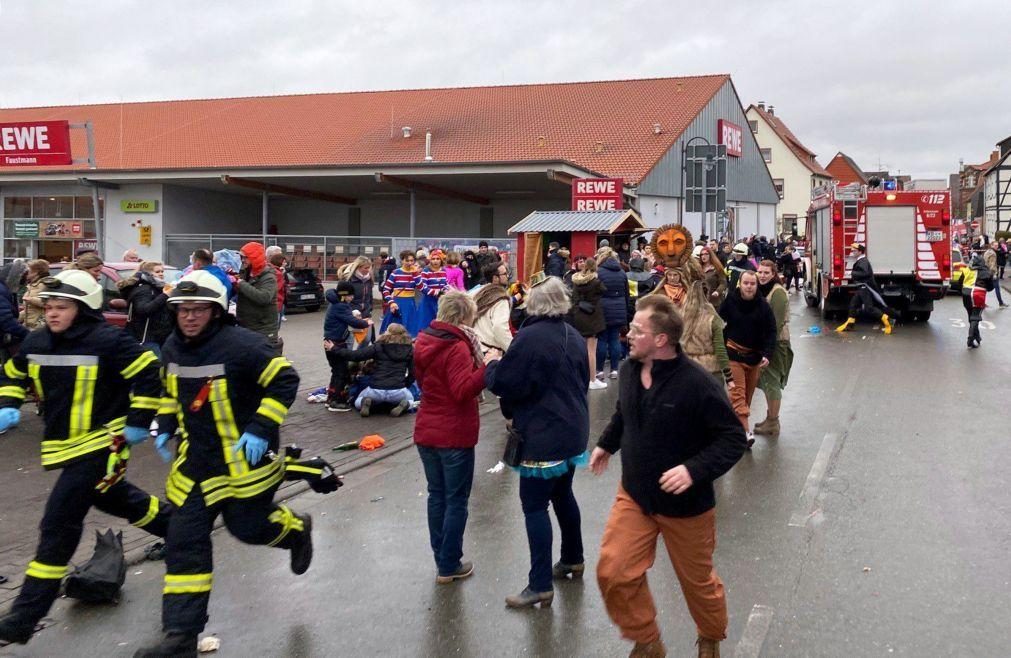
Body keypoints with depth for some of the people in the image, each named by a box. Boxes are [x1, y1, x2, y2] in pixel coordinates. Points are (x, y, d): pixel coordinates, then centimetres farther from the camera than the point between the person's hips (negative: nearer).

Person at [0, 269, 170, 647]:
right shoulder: (36, 343, 1)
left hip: (99, 443, -8)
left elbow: (150, 373, -15)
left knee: (59, 524, -9)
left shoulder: (108, 342, -19)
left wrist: (137, 422, -14)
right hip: (65, 445, 8)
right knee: (117, 500, 25)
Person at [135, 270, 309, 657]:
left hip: (245, 459, -6)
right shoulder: (173, 348, 3)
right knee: (184, 541, 1)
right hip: (197, 460, 6)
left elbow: (285, 381, -17)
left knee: (248, 526, 6)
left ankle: (297, 531, 42)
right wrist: (165, 427, 9)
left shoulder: (242, 345, -20)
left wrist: (260, 429, -22)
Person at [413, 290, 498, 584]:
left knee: (437, 496, 17)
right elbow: (464, 390, -26)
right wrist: (486, 366, -27)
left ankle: (440, 558, 25)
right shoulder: (457, 347, -19)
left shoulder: (424, 343, 6)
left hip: (426, 433, 8)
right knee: (456, 500, 4)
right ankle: (449, 566, 9)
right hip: (454, 436, -7)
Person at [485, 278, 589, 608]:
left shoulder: (529, 337, -18)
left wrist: (492, 365, 5)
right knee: (562, 494, 23)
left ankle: (540, 585, -3)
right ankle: (573, 559, 38)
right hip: (572, 431, 9)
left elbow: (504, 383, -15)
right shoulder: (573, 336, 8)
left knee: (535, 506, -4)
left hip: (542, 437, -9)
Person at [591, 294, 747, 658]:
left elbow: (733, 439, -20)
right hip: (634, 495, 5)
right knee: (612, 573, -3)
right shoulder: (628, 371, -6)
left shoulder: (698, 384, -26)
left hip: (686, 504, -5)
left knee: (697, 581, 15)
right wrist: (606, 443, 18)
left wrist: (695, 470, -32)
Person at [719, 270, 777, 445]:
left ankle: (739, 423, 30)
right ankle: (746, 431, -16)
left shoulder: (763, 306, -4)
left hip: (755, 356, 3)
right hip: (733, 354, -3)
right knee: (737, 392, -12)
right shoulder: (729, 302, -9)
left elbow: (770, 331, -3)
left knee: (749, 393, 14)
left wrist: (767, 354, -15)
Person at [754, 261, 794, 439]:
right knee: (767, 382, 15)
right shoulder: (762, 290, 11)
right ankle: (770, 419, 27)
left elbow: (777, 323, -20)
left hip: (776, 343, -8)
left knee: (771, 382, -2)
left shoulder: (778, 292, -17)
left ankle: (773, 424, 7)